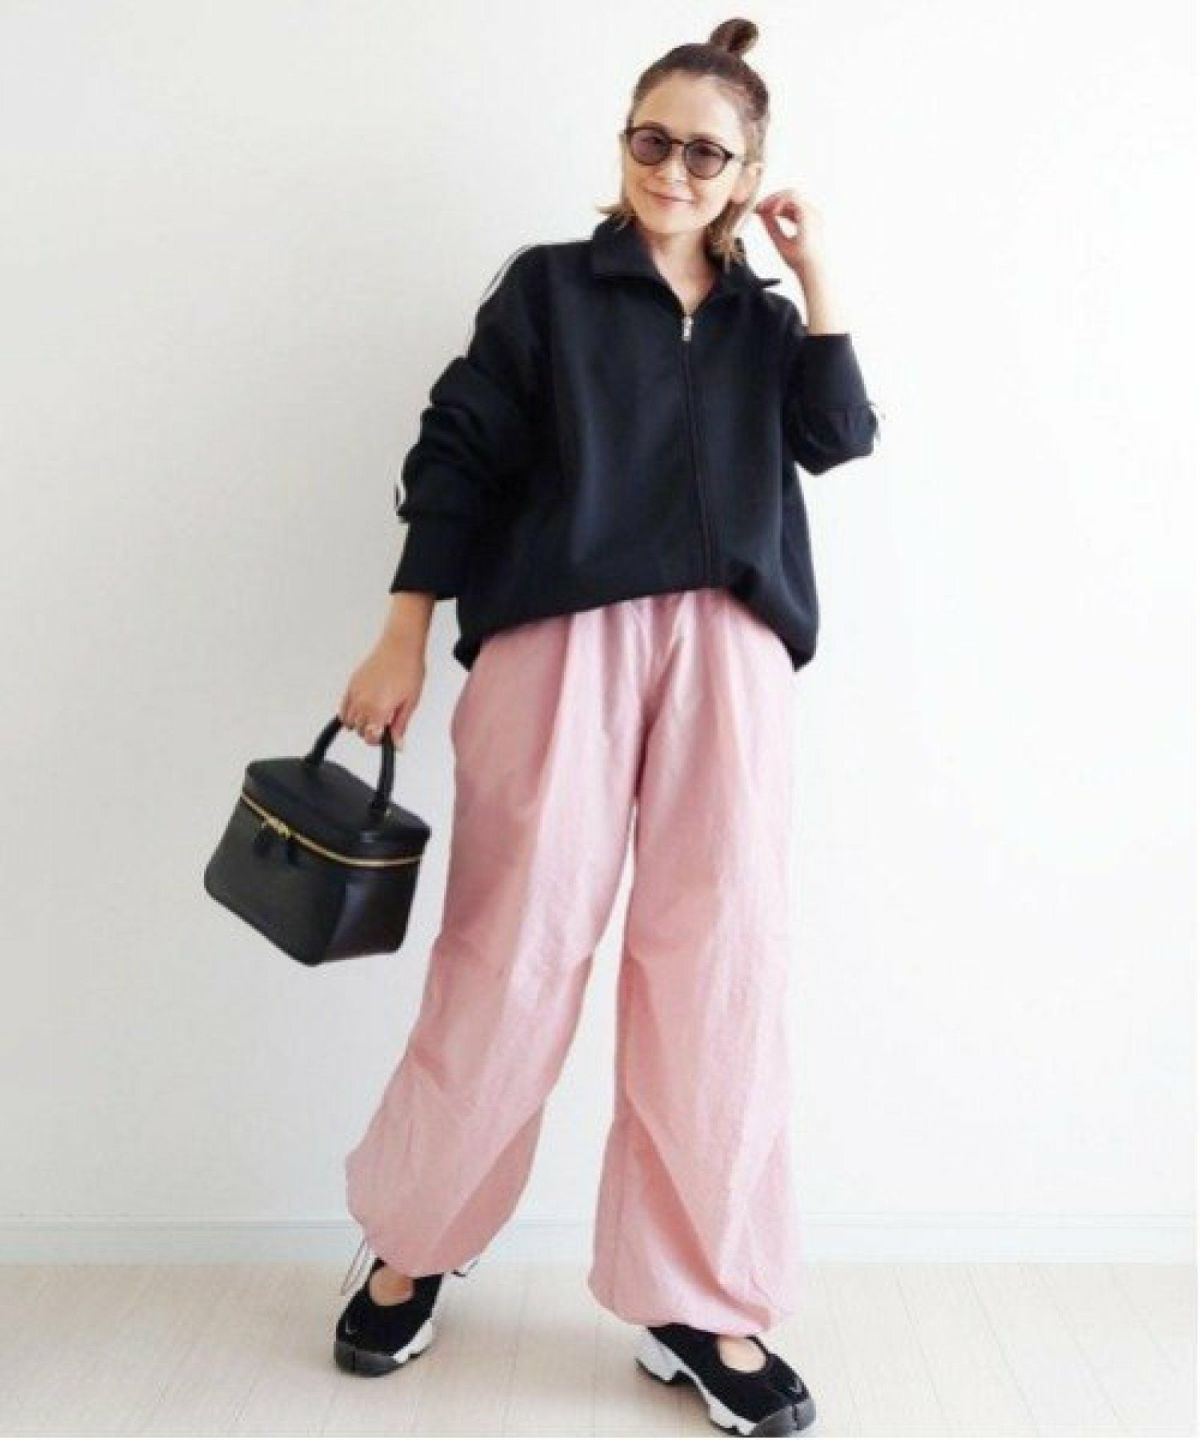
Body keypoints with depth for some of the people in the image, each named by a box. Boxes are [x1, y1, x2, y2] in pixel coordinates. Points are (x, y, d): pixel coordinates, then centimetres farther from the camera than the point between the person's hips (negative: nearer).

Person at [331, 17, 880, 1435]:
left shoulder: (760, 317, 22)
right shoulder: (548, 286, 13)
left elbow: (840, 435, 5)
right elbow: (458, 455, 5)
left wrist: (816, 276, 7)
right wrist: (403, 639, -2)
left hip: (724, 653, 3)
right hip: (559, 639, -3)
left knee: (717, 961, -2)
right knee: (513, 953, -2)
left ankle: (697, 1304, 10)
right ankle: (410, 1244, 21)